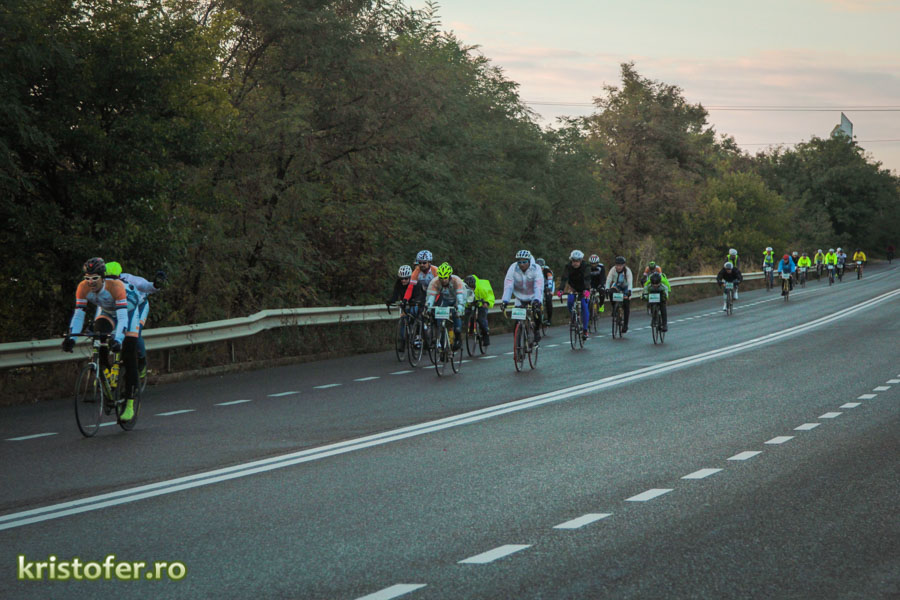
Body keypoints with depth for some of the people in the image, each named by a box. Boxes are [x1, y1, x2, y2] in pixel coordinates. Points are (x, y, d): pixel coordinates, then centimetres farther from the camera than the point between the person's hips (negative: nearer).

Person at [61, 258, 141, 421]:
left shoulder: (116, 286, -39)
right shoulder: (83, 288, -26)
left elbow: (122, 317, -44)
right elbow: (78, 314, -28)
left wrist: (118, 339, -58)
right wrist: (71, 337, -42)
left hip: (128, 310, -4)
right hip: (107, 312, 4)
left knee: (129, 357, -13)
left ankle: (129, 404, -11)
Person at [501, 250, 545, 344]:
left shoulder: (536, 269, -24)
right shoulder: (513, 268, -19)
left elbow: (539, 286, -33)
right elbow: (508, 285, -25)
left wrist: (537, 300, -48)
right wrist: (505, 301, -37)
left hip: (534, 296, -2)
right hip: (520, 297, 2)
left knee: (537, 312, -27)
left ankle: (537, 331, -1)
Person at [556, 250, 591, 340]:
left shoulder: (585, 267, -25)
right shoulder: (568, 267, -20)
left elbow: (587, 279, -38)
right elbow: (564, 278, -30)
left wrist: (587, 290, -56)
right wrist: (560, 290, -47)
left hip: (583, 289, -2)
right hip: (573, 288, 2)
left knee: (584, 306, -16)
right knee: (569, 302, -24)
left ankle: (585, 330, -9)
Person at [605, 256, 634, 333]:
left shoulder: (627, 271, -28)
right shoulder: (613, 270, -23)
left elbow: (630, 282, -39)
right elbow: (608, 280, -29)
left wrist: (629, 291, -56)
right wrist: (607, 289, -47)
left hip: (625, 287, -2)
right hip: (616, 285, 2)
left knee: (626, 306, -8)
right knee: (611, 292, -33)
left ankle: (625, 324, 4)